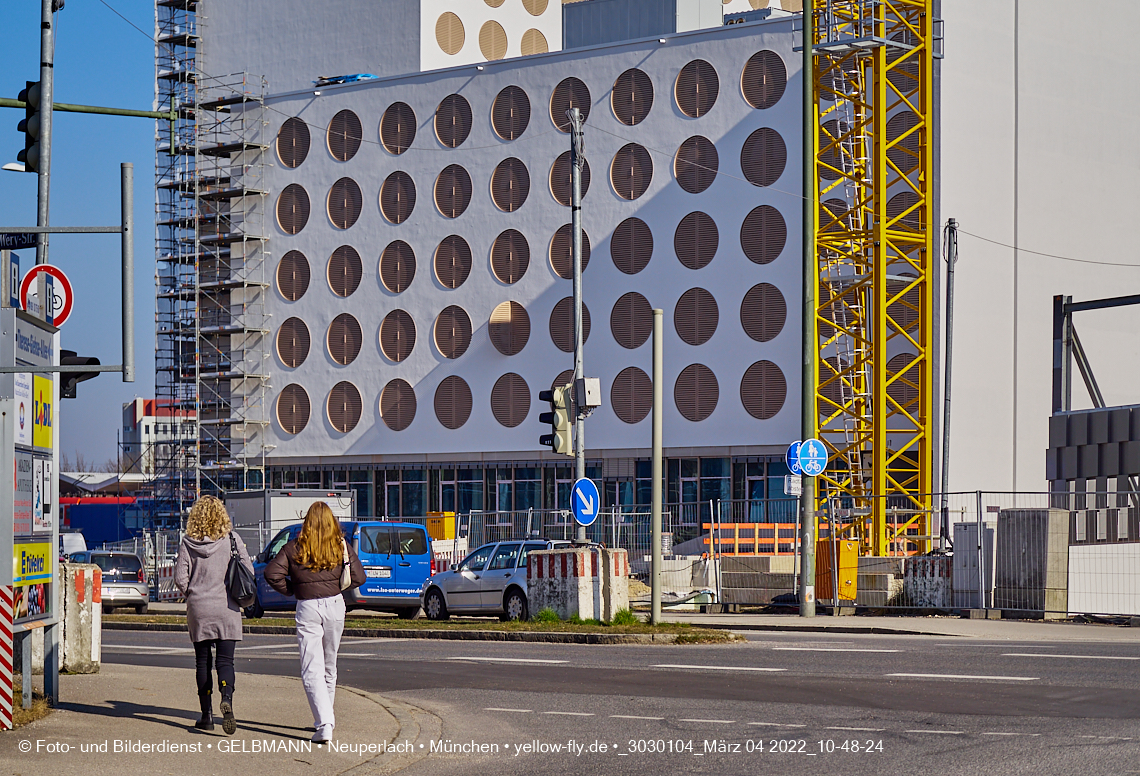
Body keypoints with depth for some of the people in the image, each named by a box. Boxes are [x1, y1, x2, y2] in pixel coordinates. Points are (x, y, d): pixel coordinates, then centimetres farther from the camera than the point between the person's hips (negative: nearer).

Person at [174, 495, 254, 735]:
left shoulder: (188, 543, -3)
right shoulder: (231, 539, -3)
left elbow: (180, 577, -6)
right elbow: (248, 571, -4)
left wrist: (192, 596, 13)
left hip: (198, 608, 0)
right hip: (227, 608, 0)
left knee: (203, 662, 10)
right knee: (225, 660, 1)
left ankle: (207, 715, 12)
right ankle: (226, 700, -26)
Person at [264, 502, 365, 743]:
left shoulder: (295, 548, -1)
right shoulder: (341, 547, 1)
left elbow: (272, 574, -8)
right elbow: (358, 578, 0)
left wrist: (291, 590, 6)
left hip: (307, 608, -3)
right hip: (335, 605, 3)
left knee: (312, 670, -4)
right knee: (329, 666, 19)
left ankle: (324, 724, -18)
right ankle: (327, 717, 32)